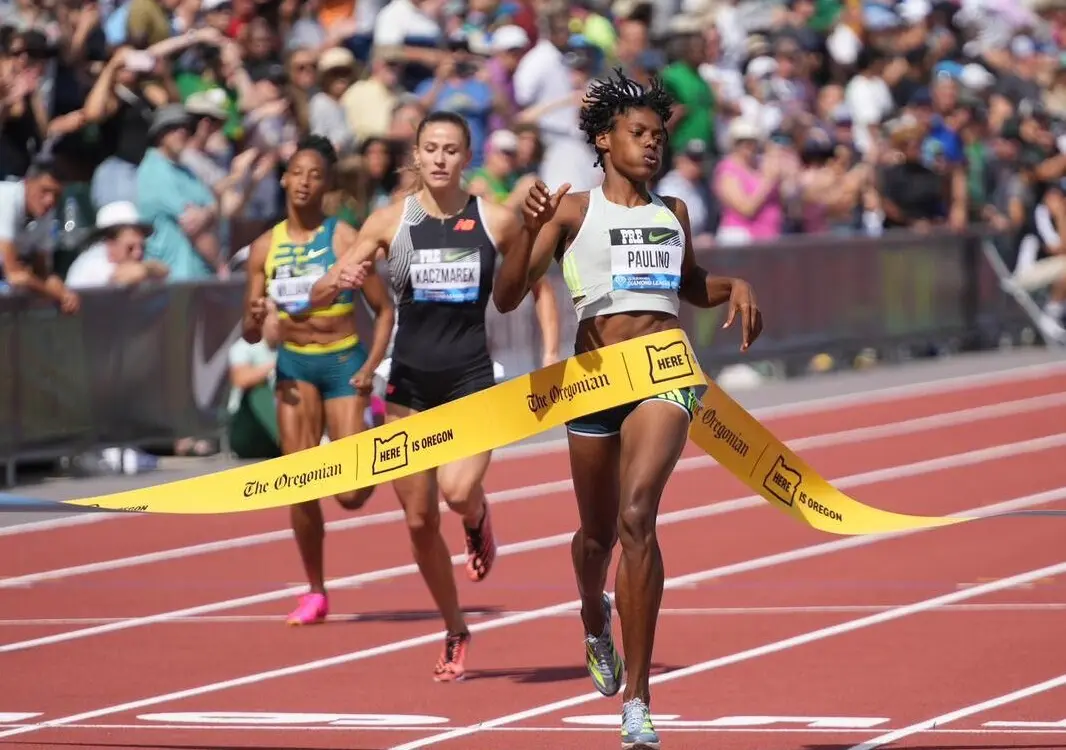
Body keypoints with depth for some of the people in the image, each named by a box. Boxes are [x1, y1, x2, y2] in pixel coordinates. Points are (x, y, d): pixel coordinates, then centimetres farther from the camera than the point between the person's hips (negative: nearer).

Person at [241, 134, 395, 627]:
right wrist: (255, 321, -19)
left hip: (344, 362, -3)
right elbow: (251, 335, 5)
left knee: (351, 494, -8)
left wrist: (371, 366, -15)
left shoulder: (345, 240, -9)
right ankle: (315, 592, 10)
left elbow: (384, 309, -4)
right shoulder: (265, 248, 1)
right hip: (294, 365, 3)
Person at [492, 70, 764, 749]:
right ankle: (596, 624, 51)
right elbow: (507, 298, -3)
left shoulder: (674, 213, 15)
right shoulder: (574, 210, 4)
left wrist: (734, 287, 13)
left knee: (637, 516, -20)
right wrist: (532, 231, -17)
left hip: (663, 372, 0)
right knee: (598, 532, 13)